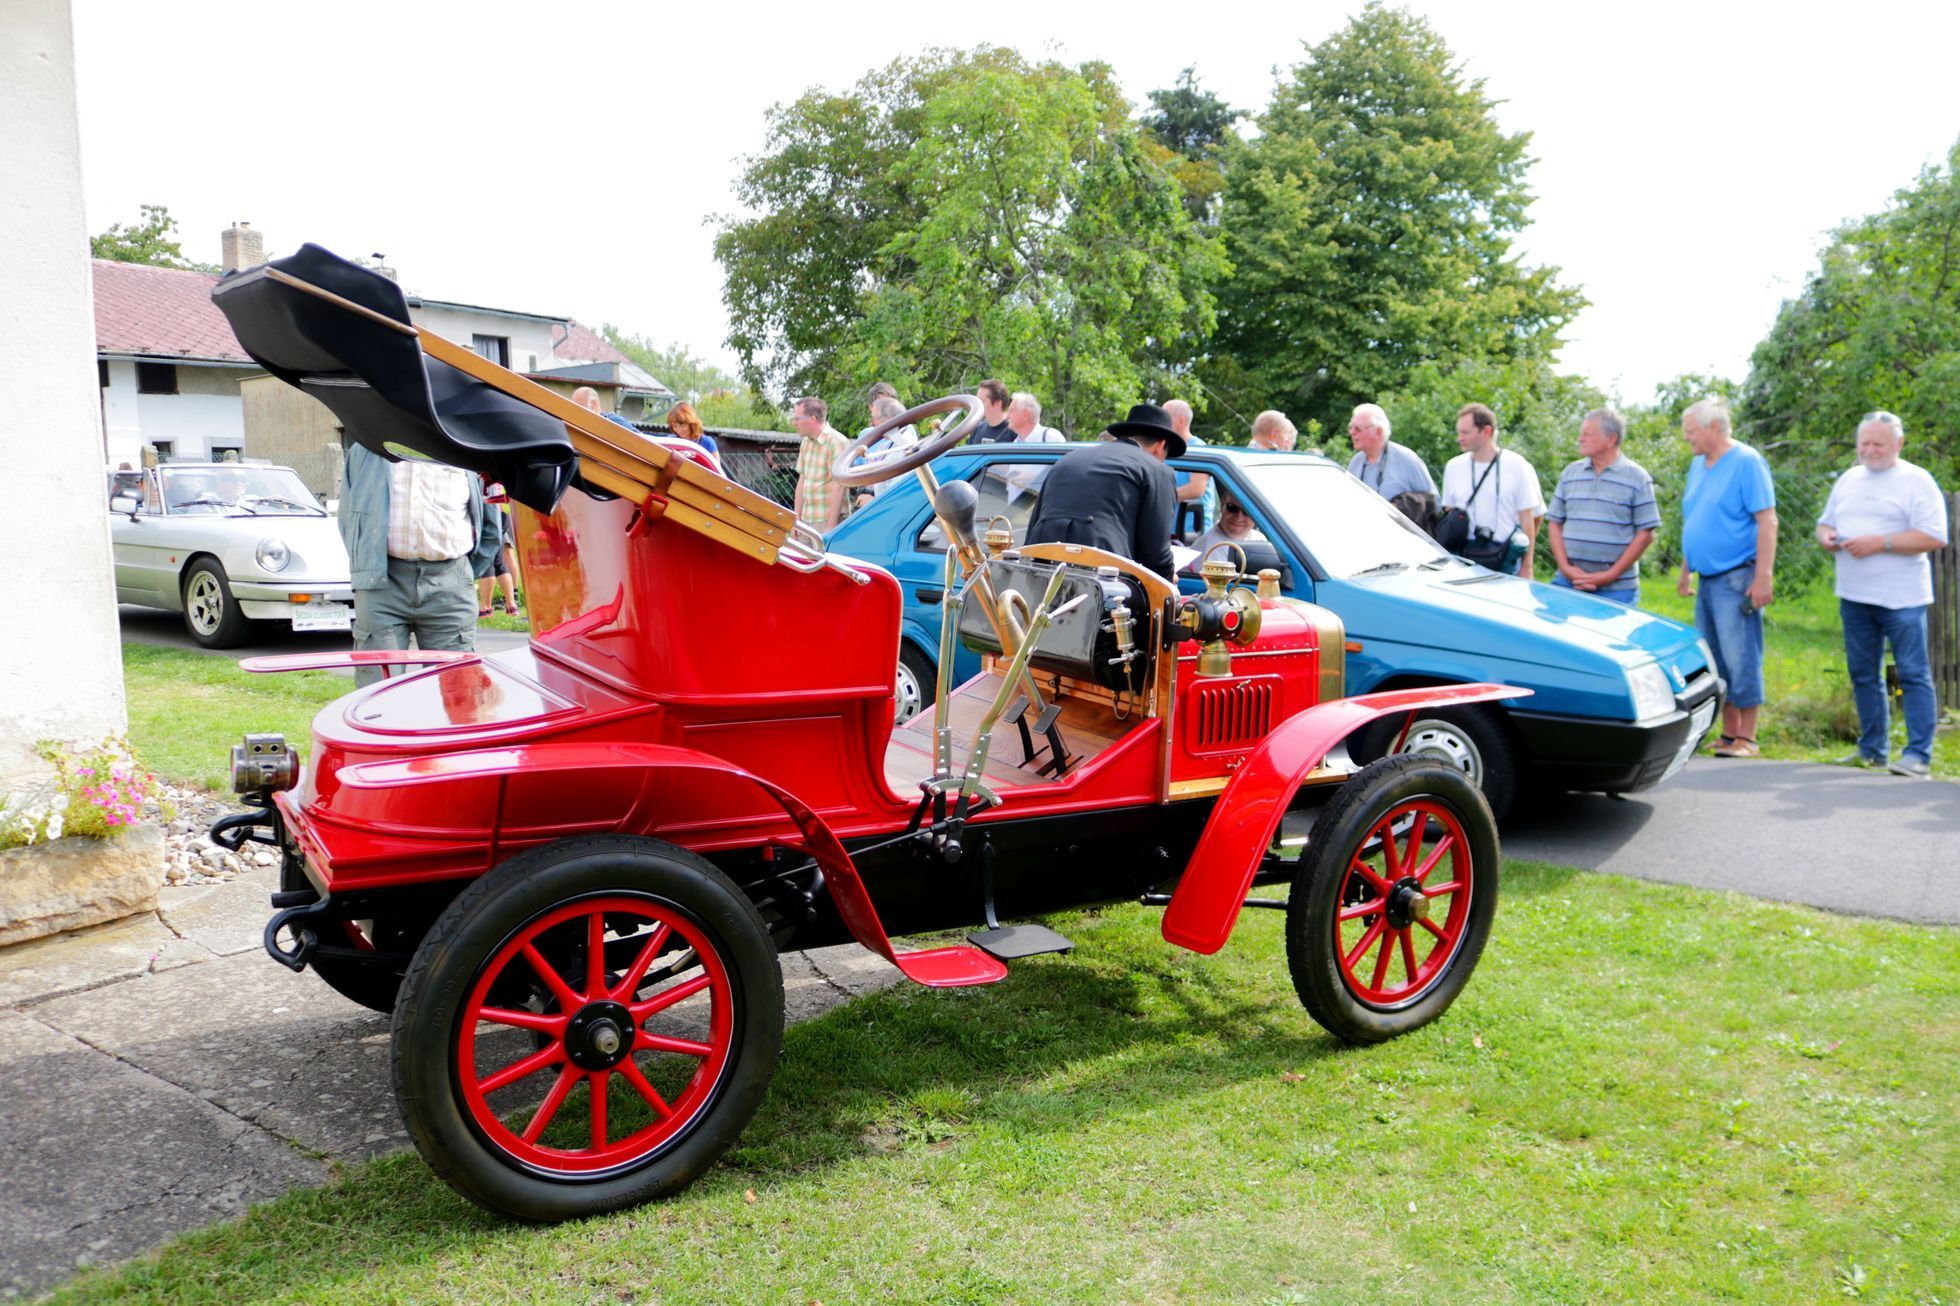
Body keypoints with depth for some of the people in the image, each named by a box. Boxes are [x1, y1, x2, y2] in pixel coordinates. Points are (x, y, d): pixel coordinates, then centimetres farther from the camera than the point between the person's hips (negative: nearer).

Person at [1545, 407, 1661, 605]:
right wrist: (1565, 567, -3)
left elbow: (1645, 534, -4)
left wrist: (1611, 575, -10)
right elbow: (1554, 524, 10)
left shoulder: (1637, 478, -1)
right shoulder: (1570, 473, 10)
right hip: (1568, 581, 3)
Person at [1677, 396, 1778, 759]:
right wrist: (1686, 571, 20)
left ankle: (1746, 740, 1)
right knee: (1715, 661, 11)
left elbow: (1767, 521, -14)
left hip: (1736, 579, -8)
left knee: (1741, 661, -6)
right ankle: (1729, 735, 19)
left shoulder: (1746, 462, -9)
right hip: (1707, 580, 8)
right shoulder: (1698, 465, 14)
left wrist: (1763, 577, -20)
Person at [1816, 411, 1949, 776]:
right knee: (1863, 675, 12)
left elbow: (1935, 537, -13)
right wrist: (1826, 535, -1)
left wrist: (1880, 543, -20)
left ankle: (1918, 755, -2)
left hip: (1901, 599, -6)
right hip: (1854, 596, 6)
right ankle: (1872, 750, 22)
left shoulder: (1916, 481, -5)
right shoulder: (1848, 480, 15)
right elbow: (1825, 522, 22)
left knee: (1913, 675, -4)